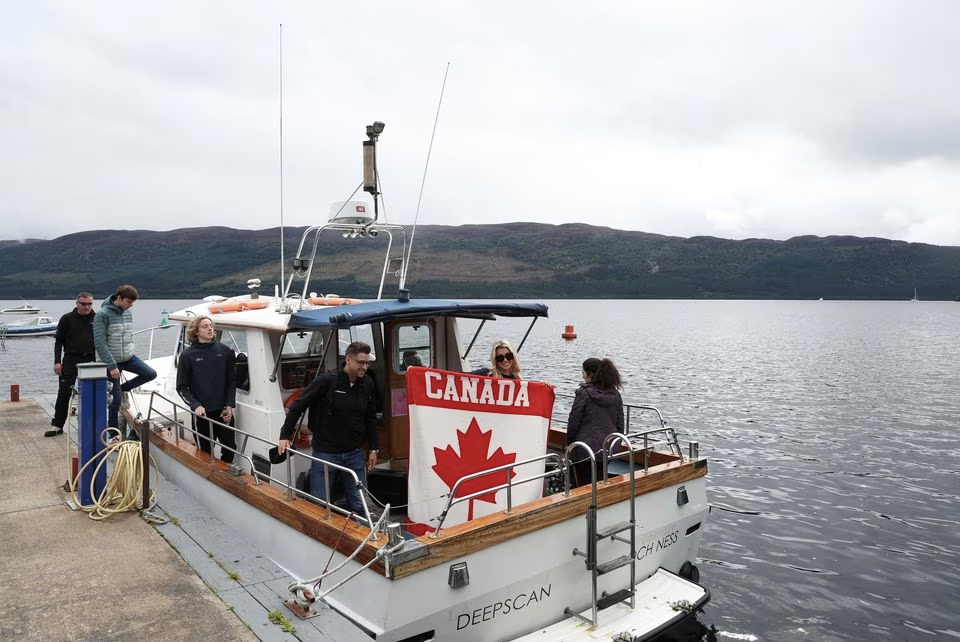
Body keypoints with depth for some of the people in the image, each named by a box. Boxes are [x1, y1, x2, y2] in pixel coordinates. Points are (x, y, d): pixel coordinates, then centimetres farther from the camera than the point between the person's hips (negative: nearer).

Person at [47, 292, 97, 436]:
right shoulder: (67, 319, 1)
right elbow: (58, 341, 2)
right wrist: (57, 362, -5)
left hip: (90, 361, 2)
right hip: (71, 361, -2)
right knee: (64, 393, -2)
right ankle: (57, 425, 5)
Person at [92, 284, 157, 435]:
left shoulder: (128, 313, 5)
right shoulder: (103, 315, -16)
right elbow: (100, 343, -20)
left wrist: (130, 354, 14)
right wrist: (112, 366, -22)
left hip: (129, 358, 6)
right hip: (112, 361, -6)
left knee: (151, 374, -9)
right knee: (116, 399, -1)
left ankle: (122, 388, 11)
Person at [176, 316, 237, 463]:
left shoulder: (224, 351, 1)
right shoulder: (187, 355, -4)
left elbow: (232, 380, 6)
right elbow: (182, 387, 0)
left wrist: (229, 405, -3)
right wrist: (195, 405, -14)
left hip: (224, 412, 2)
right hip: (202, 413, -2)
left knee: (230, 448, 8)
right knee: (205, 452, 7)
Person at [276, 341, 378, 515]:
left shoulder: (367, 384, 2)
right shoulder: (327, 380, -14)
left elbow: (370, 419, 13)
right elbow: (297, 406, -8)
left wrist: (373, 449, 13)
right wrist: (285, 436, -11)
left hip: (354, 454, 4)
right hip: (325, 453, -4)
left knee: (359, 506, 7)